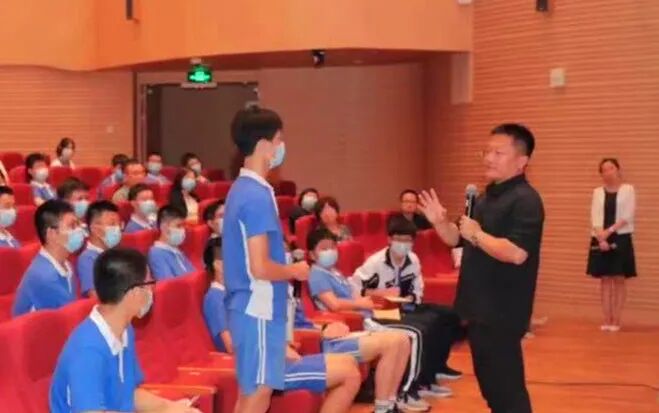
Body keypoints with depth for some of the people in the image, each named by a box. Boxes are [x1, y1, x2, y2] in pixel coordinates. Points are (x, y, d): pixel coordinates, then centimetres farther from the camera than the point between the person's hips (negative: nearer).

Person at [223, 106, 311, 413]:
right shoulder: (257, 195, -19)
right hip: (259, 309, -10)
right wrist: (295, 271, -8)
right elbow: (260, 267, -24)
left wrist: (287, 269, 16)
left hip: (251, 306, 10)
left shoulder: (242, 189, 12)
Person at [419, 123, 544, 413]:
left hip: (502, 312, -10)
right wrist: (440, 223, 2)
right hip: (479, 307, 10)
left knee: (507, 387, -5)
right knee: (489, 383, 18)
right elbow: (459, 240, 20)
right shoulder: (486, 197, 14)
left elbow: (516, 253, -28)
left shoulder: (525, 200, -16)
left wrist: (477, 234, -18)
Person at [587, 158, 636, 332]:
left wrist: (610, 231, -15)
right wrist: (601, 238, -14)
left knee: (619, 280, 1)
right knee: (606, 280, 4)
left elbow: (627, 217, -7)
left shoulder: (628, 189, 1)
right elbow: (595, 217, 0)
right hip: (600, 240, 3)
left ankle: (616, 320, 5)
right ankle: (607, 320, 8)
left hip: (620, 239, -3)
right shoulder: (597, 192, 9)